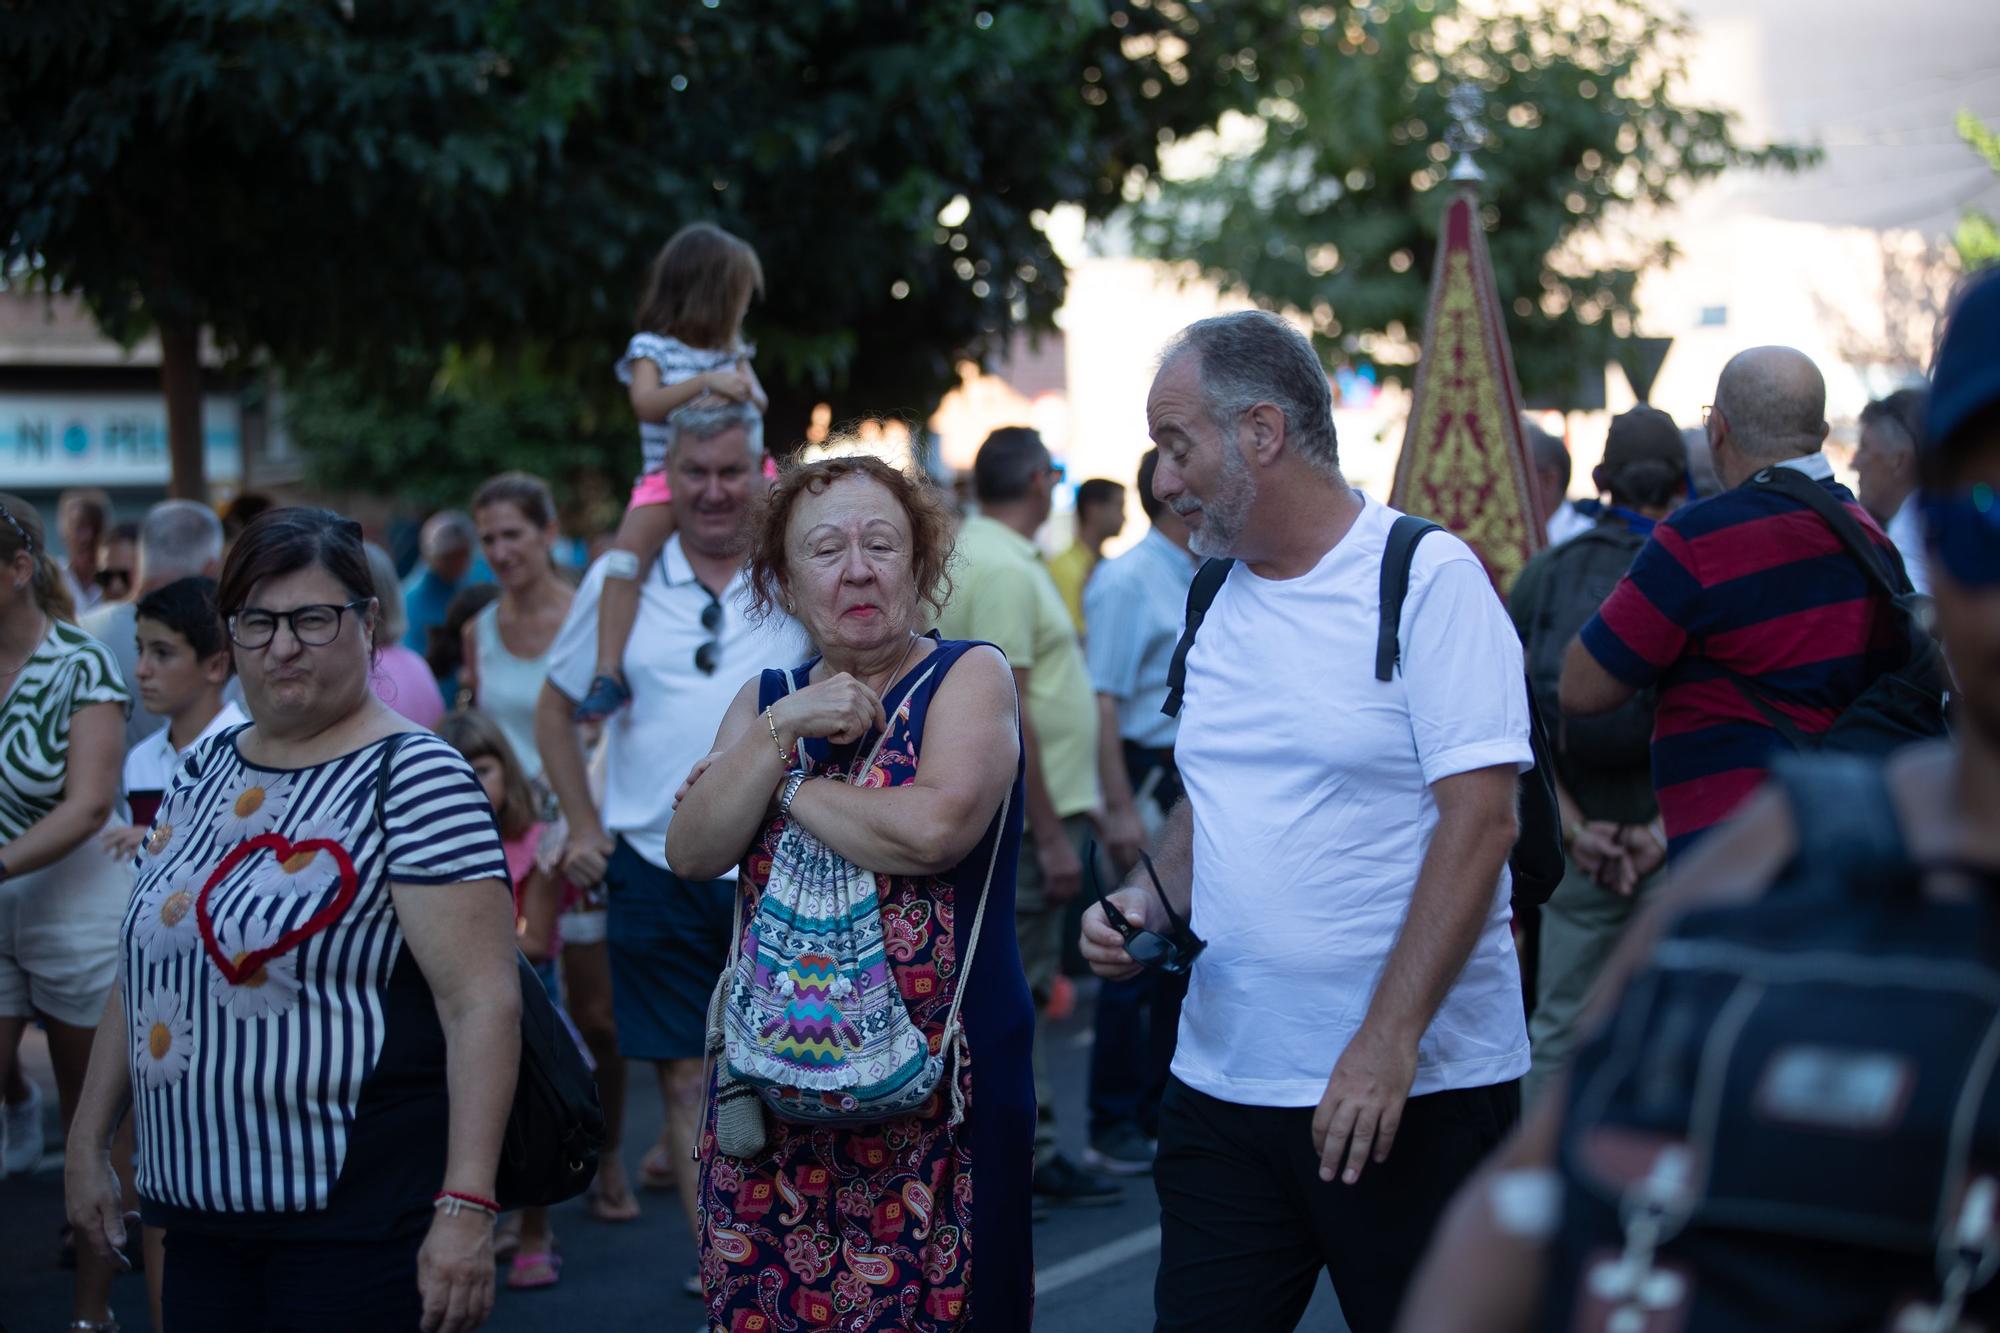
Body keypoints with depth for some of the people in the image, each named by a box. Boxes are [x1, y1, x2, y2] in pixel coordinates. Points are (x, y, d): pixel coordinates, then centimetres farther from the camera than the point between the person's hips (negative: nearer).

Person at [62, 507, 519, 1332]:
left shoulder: (414, 779, -11)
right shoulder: (203, 770, 11)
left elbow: (482, 1001, -17)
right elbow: (144, 967, 19)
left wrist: (466, 1208, -24)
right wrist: (87, 1141, 17)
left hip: (355, 1221, -7)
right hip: (200, 1205, 7)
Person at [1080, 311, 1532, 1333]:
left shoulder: (1428, 577, -9)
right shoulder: (1215, 598, 12)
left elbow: (1480, 821, -16)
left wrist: (1387, 1041, -21)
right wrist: (1151, 901, 2)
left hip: (1416, 1092, -6)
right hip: (1220, 1084, 6)